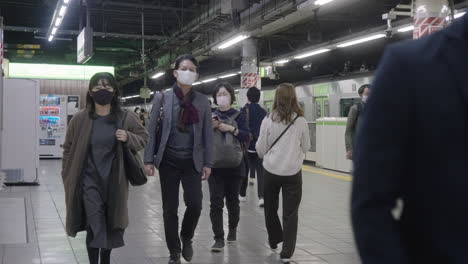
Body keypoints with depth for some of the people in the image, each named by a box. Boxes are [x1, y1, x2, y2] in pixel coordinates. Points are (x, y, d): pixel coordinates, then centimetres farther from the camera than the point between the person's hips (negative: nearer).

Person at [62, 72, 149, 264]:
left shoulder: (126, 118, -3)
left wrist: (128, 138, -16)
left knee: (110, 226, 14)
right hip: (90, 181, -1)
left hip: (114, 181, 2)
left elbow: (144, 138, 6)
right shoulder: (79, 119, -4)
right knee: (95, 227, -7)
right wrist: (68, 178, 3)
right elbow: (69, 149, 4)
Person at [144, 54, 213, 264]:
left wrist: (208, 163, 0)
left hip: (192, 161, 1)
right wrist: (149, 160, -5)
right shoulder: (162, 97, -1)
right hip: (168, 160, -1)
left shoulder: (202, 101, 4)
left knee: (195, 204, -10)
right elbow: (151, 130, -1)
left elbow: (208, 134, 5)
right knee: (170, 208, 4)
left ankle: (186, 238, 22)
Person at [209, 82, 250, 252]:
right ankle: (219, 238, -2)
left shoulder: (239, 116, 2)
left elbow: (246, 136, -6)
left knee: (232, 200, 11)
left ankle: (233, 229, 35)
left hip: (234, 165, 0)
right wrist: (210, 127, -11)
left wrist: (231, 129, -18)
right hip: (214, 165, 0)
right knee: (216, 202, -7)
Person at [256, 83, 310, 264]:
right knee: (290, 212, 5)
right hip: (293, 172, 0)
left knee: (270, 208, 20)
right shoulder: (301, 121, -7)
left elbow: (260, 149, 0)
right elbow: (306, 147, 7)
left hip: (271, 170, 1)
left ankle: (274, 241, 36)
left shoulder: (268, 120, -8)